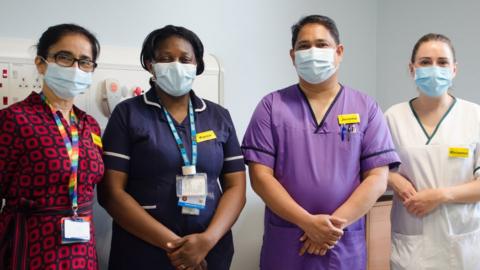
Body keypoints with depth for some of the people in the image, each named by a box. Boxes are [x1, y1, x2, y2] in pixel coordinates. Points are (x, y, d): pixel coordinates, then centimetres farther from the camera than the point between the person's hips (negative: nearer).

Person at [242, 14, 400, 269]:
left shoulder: (366, 108, 3)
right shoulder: (271, 106, 0)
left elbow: (377, 179, -2)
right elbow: (260, 176, -6)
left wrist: (335, 224, -12)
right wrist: (308, 222, -14)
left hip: (345, 247, 1)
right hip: (284, 245, 0)